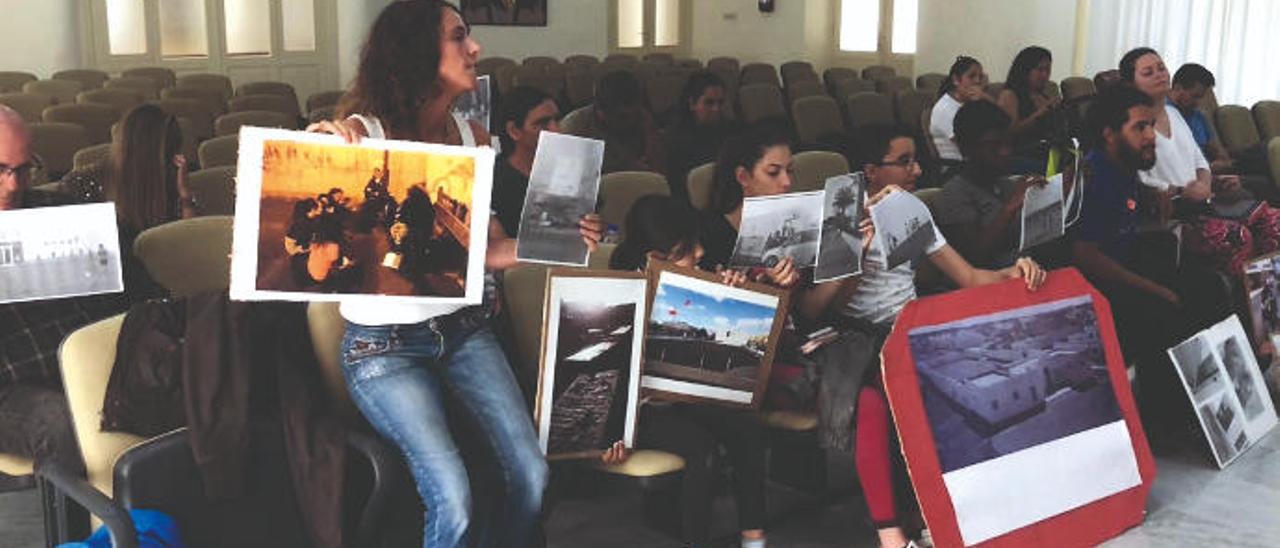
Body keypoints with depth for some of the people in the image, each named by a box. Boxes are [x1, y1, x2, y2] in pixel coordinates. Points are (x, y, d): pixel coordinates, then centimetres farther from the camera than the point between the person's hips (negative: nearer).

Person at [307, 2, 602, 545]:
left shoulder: (473, 136, 4)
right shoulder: (359, 135, -10)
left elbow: (489, 249, 9)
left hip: (464, 329, 5)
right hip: (383, 343, -4)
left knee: (532, 478, -11)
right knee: (453, 502, -22)